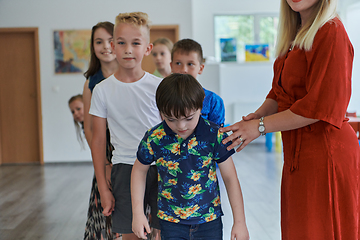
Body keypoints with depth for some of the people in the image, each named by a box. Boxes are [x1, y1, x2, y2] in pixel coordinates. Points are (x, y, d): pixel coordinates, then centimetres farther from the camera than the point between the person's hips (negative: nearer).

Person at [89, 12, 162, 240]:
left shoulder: (158, 86, -2)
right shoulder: (102, 90, -1)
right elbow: (98, 141, 3)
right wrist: (103, 188, 1)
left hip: (160, 166, 0)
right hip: (124, 167, 0)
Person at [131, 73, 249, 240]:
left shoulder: (214, 136, -14)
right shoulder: (154, 138, -12)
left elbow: (230, 178, -5)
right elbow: (139, 170, 6)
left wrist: (240, 222, -4)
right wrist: (138, 213, 2)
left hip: (209, 220, 0)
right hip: (170, 221, 1)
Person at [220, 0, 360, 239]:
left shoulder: (331, 32, -15)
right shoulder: (295, 35, 13)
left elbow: (320, 105, -20)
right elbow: (281, 92, 17)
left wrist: (261, 126, -15)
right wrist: (258, 114, -3)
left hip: (324, 150, -9)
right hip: (297, 152, 9)